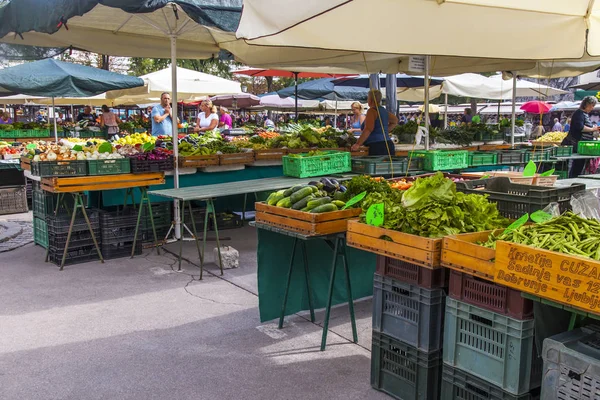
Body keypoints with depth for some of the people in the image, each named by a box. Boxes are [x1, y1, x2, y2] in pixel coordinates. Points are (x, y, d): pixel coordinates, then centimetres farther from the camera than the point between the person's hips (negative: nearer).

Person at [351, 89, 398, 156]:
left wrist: (358, 144, -17)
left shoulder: (372, 110, -7)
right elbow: (395, 121, 35)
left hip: (377, 146, -9)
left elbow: (368, 129, -18)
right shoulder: (384, 110, 18)